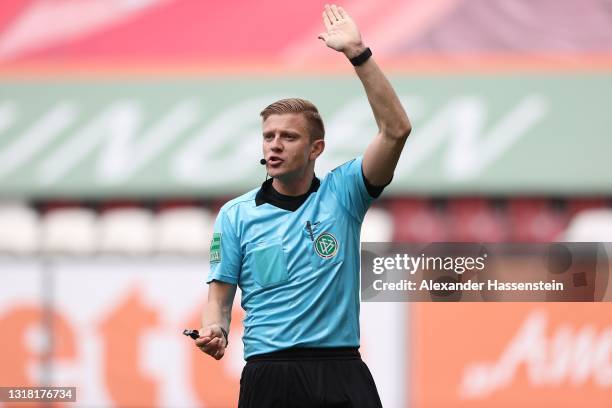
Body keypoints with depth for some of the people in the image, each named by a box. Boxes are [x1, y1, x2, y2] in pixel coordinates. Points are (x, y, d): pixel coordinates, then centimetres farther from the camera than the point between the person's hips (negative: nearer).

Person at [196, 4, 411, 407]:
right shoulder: (236, 214, 10)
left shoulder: (342, 194, 8)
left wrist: (358, 53, -8)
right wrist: (214, 331, -13)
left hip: (341, 373, -1)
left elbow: (396, 129, -3)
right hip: (268, 374, 1)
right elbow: (220, 295, 11)